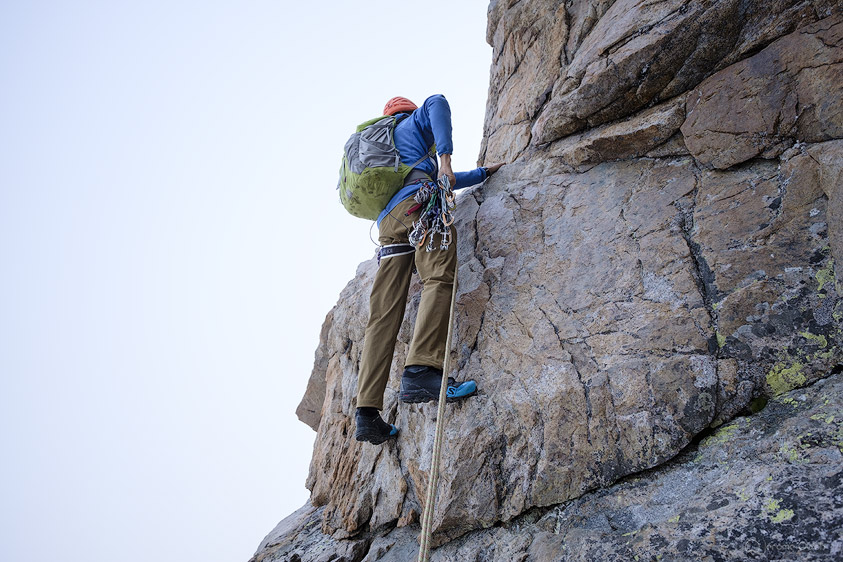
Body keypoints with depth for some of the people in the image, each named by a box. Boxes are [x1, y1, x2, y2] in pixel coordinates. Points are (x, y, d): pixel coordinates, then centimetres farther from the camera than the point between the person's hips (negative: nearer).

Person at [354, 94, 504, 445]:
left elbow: (441, 180, 49)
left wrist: (483, 173, 54)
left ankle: (367, 412, -16)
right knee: (439, 278, -22)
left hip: (388, 220, 7)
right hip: (418, 204, -6)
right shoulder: (412, 124, 24)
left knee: (384, 314, -6)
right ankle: (421, 371, -45)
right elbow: (436, 103, -1)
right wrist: (445, 155, -9)